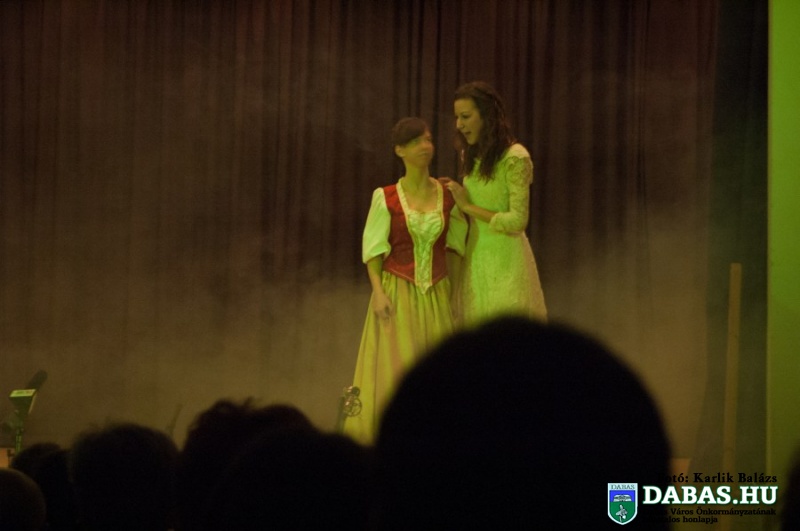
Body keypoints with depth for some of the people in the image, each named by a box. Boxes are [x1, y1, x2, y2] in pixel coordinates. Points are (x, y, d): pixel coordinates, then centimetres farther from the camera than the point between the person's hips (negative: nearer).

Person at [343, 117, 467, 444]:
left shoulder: (448, 196, 4)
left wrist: (453, 290, 2)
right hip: (397, 293, -2)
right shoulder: (386, 198, -3)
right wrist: (378, 292, -12)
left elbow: (455, 245, 8)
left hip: (437, 295, 2)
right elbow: (373, 249, -2)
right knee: (394, 367, -5)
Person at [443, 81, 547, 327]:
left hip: (505, 260, -7)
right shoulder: (470, 157, 10)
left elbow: (517, 221, -16)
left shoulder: (515, 158, -12)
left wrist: (468, 206, -12)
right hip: (474, 259, 7)